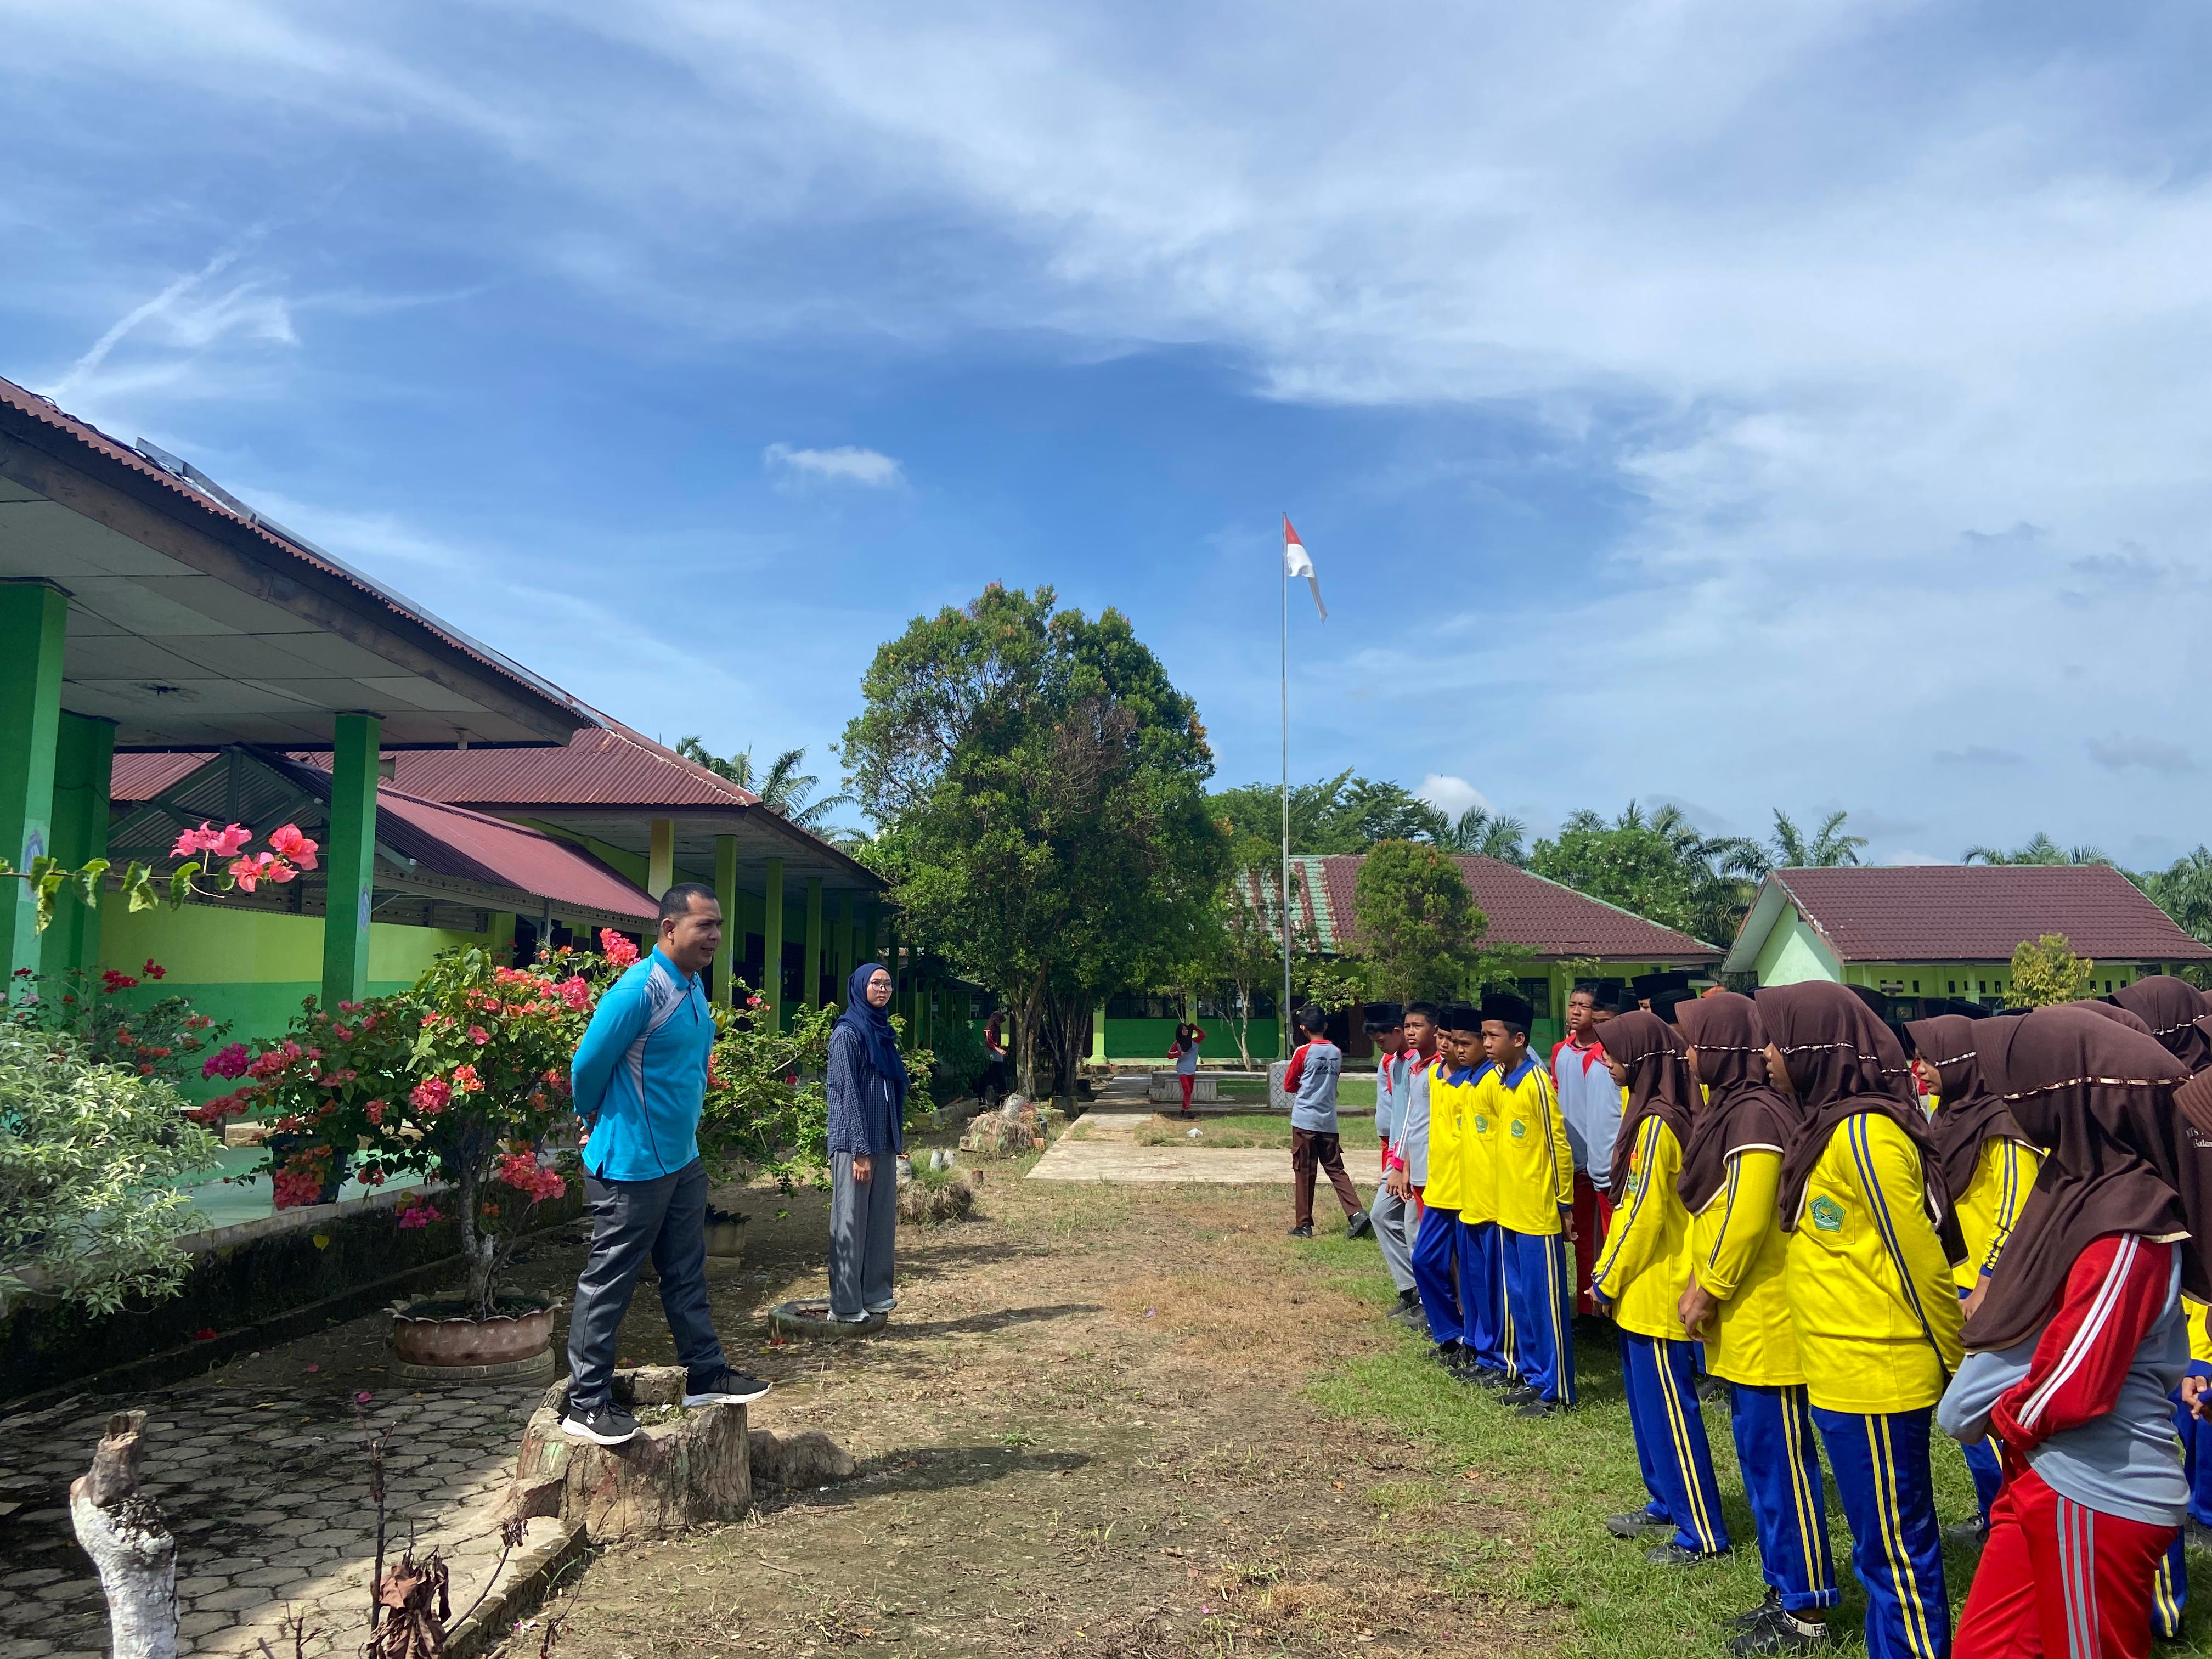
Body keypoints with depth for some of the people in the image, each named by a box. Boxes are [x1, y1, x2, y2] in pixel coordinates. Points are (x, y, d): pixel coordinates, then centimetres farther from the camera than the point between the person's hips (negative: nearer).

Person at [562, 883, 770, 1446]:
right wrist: (596, 1119, 2)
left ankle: (705, 1376, 28)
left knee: (687, 1275, 17)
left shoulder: (694, 987, 7)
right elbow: (588, 1066, -15)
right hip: (632, 1166, -9)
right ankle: (585, 1403, 13)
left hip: (683, 1160, 9)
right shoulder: (639, 991, -22)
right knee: (608, 1284, 2)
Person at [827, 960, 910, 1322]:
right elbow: (849, 1092, -14)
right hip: (854, 1142, -8)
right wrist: (861, 1151, -16)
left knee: (882, 1220, 11)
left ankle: (874, 1294, 21)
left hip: (883, 1142, 8)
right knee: (850, 1222, -1)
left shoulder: (883, 1032, 14)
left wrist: (899, 1138, 14)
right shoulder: (847, 1033, -10)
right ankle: (845, 1305, 7)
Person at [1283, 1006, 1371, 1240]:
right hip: (1329, 1121, 4)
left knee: (1304, 1172, 3)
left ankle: (1304, 1225, 7)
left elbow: (1289, 1086, -1)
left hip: (1305, 1121, -4)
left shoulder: (1303, 1052, -9)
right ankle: (1356, 1213, -8)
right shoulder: (1337, 1053, 6)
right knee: (1336, 1169, 8)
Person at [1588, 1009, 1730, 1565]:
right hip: (1643, 1289, 10)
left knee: (1668, 1407, -1)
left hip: (1655, 1289, -10)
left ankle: (1702, 1532, 7)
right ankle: (1666, 1503, 31)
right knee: (1647, 1401, 19)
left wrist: (1607, 1281, -12)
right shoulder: (1651, 1114, 8)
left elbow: (1645, 1215, -20)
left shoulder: (1657, 1125, -21)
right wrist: (1610, 1273, 15)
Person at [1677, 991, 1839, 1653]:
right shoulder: (1729, 1108, 10)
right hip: (1743, 1321, 10)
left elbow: (1746, 1219, -22)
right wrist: (1699, 1282, 9)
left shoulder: (1755, 1115, -20)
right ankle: (1785, 1590, 28)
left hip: (1765, 1320, -10)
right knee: (1761, 1451, 17)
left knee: (1779, 1457, 0)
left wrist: (1709, 1290, -13)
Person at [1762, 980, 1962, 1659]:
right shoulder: (1830, 1123, 8)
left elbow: (1917, 1260, -17)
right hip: (1845, 1371, 9)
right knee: (1888, 1538, 19)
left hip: (1874, 1374, -9)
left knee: (1895, 1546, 3)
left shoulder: (1863, 1134, -20)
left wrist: (1949, 1361, -9)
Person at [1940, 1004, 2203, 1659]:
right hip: (2047, 1480, 9)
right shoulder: (2085, 1182, 3)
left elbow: (2076, 1383, -23)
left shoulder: (2126, 1228, -24)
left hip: (2095, 1499, -8)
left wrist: (2002, 1418, -7)